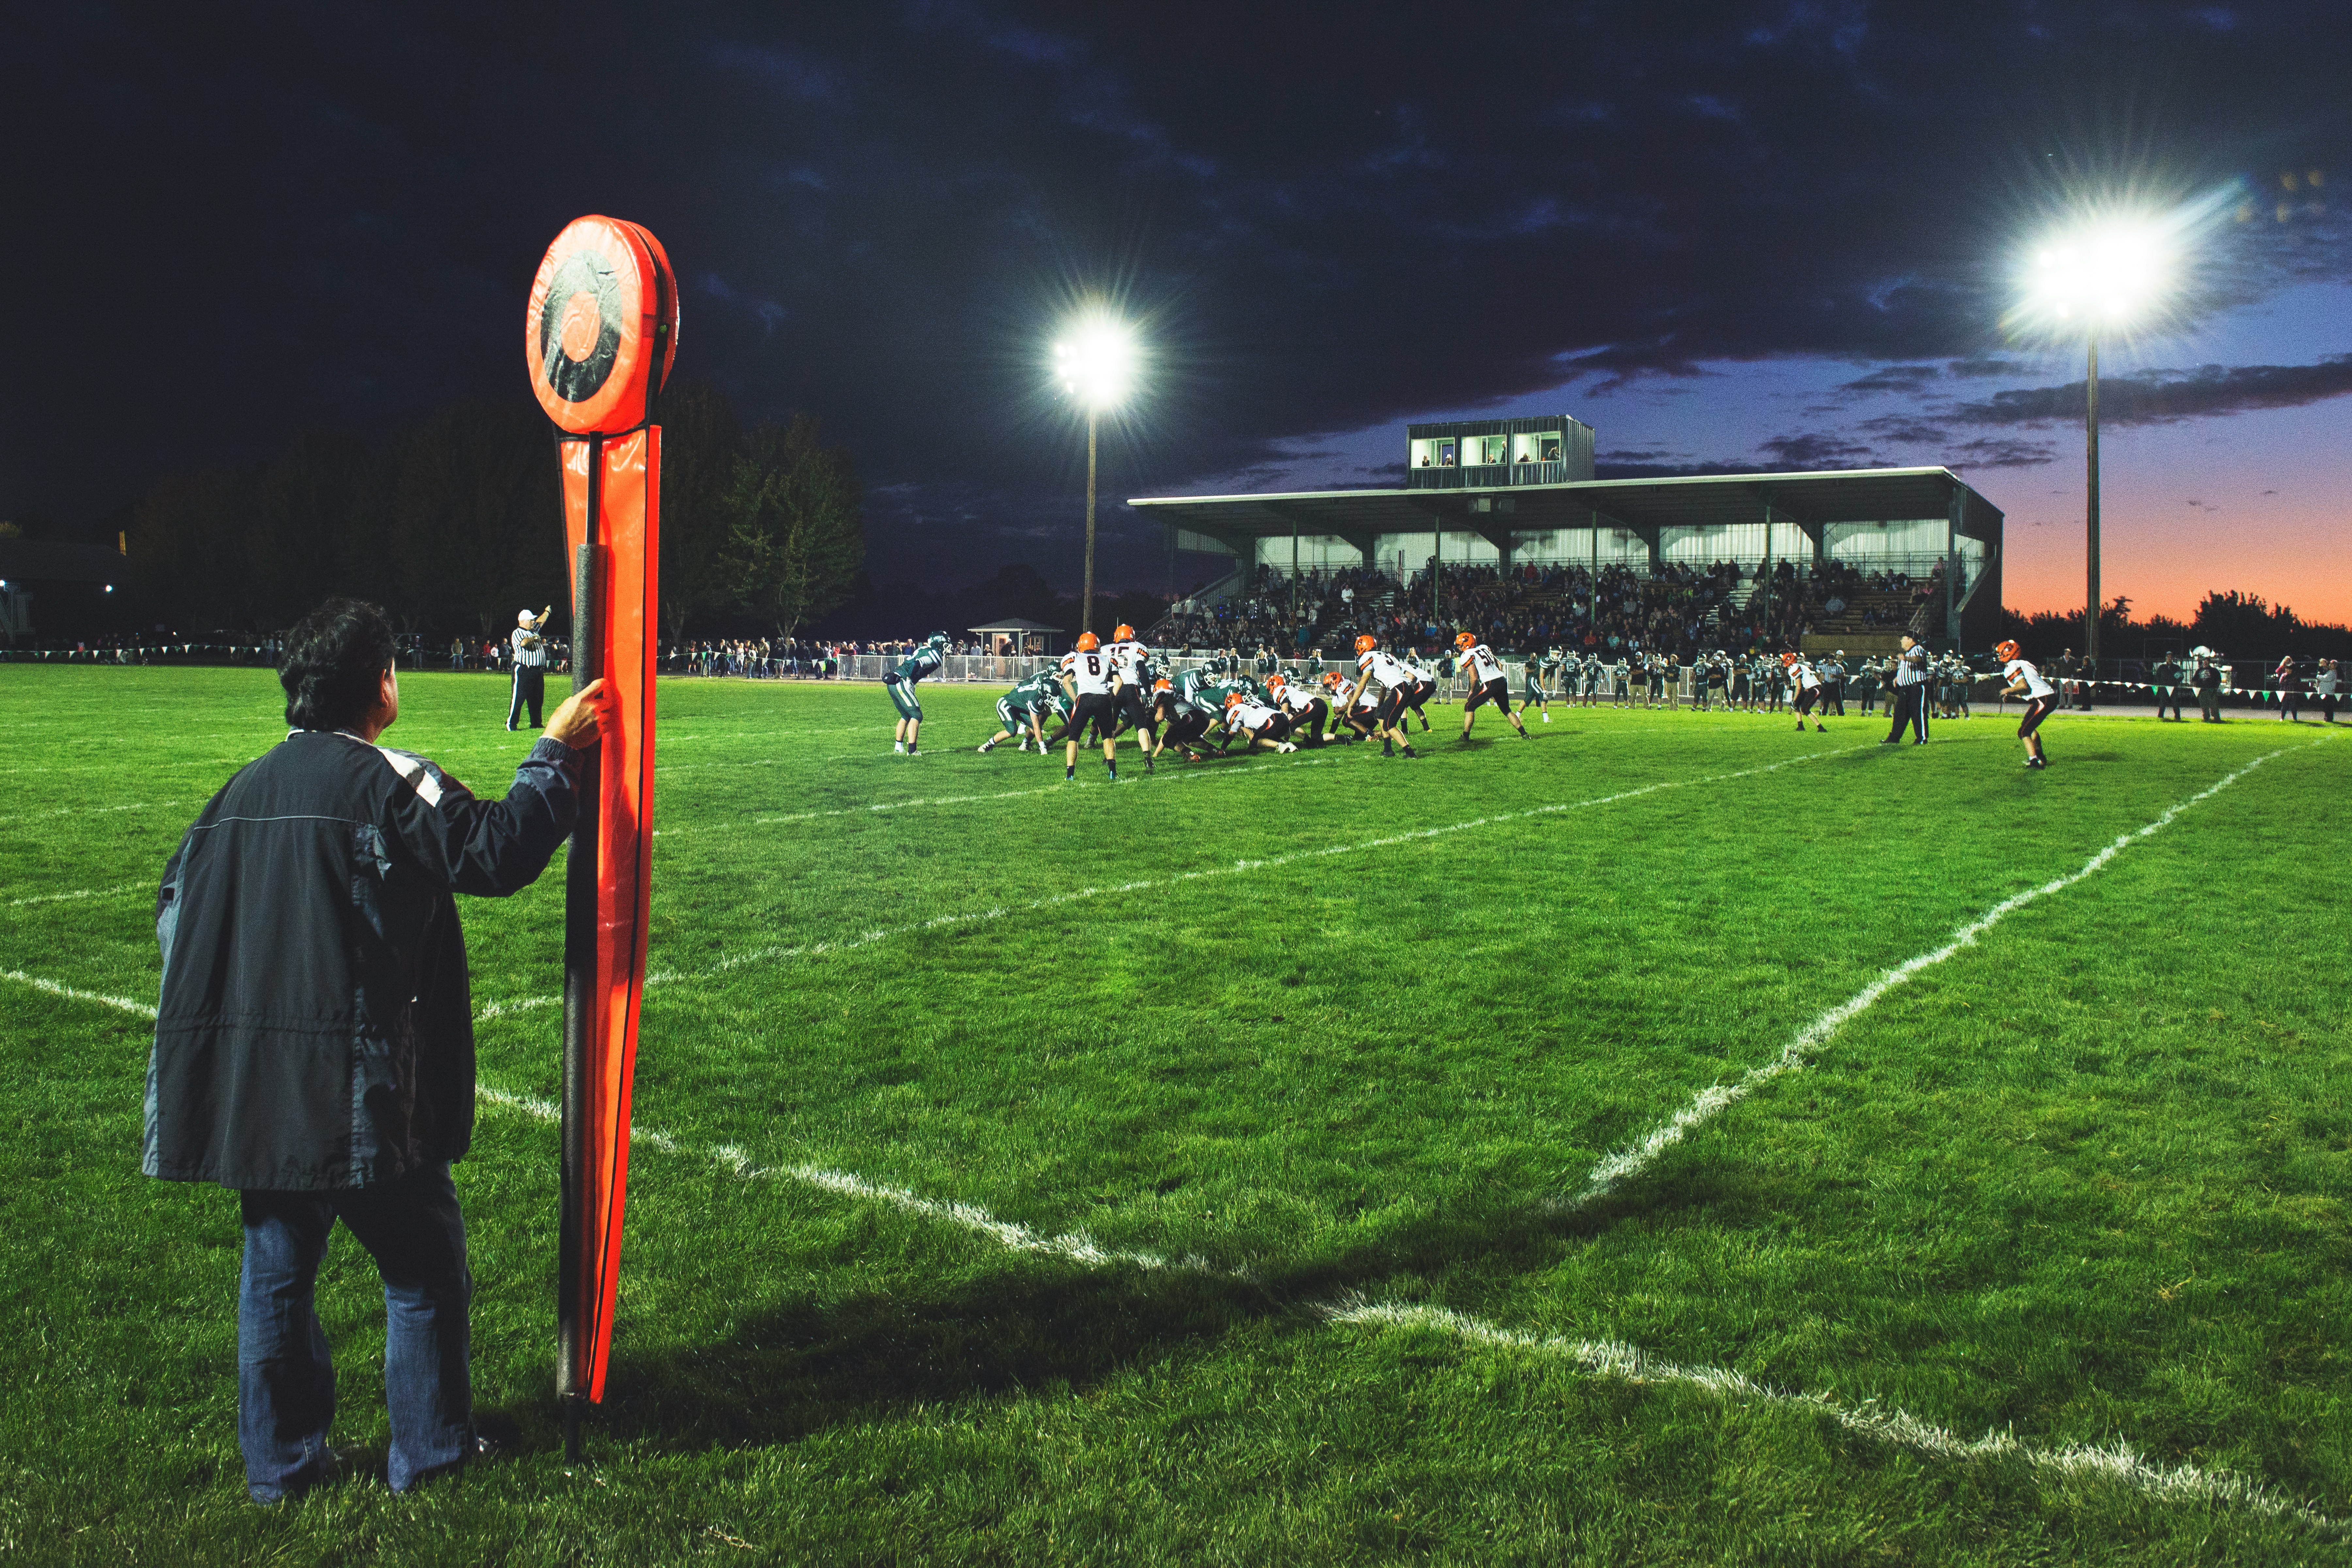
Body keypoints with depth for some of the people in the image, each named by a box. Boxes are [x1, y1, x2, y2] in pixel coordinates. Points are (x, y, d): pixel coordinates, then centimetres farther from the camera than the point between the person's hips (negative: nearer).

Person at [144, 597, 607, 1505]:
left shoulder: (245, 789, 11)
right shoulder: (385, 782, -12)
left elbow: (176, 903, 18)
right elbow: (494, 855, -18)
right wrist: (554, 753, -10)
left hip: (252, 1089, 7)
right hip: (357, 1089, -7)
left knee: (277, 1270, 17)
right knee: (424, 1266, 10)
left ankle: (280, 1462, 28)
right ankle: (430, 1451, 19)